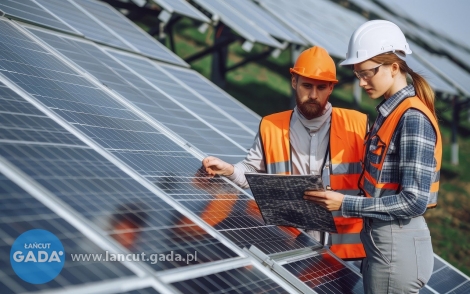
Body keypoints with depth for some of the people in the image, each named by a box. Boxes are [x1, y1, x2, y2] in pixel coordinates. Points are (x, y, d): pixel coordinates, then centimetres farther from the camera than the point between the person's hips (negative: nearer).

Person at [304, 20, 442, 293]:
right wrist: (338, 196, 4)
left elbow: (414, 201, -22)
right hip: (380, 240, 9)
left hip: (397, 247, -9)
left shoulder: (413, 119, -18)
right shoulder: (390, 112, 9)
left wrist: (346, 204, -21)